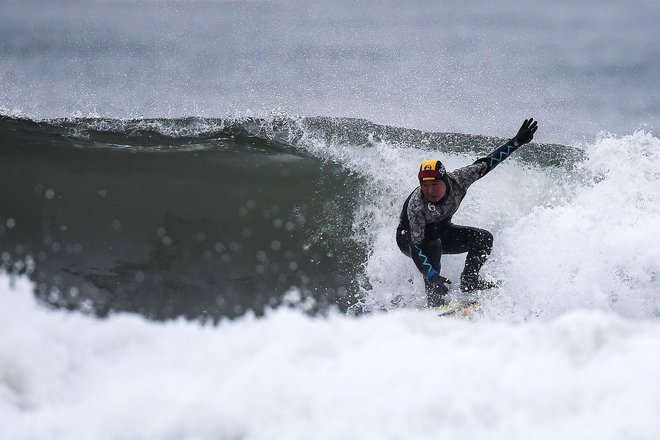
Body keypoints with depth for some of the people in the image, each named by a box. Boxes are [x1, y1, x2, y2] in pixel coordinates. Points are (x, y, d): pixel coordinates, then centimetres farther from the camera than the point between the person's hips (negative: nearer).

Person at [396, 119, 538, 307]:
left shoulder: (457, 180, -28)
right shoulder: (416, 207, -39)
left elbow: (484, 164, -15)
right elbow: (416, 248, -41)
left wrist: (517, 142, -16)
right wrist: (432, 276, -53)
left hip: (441, 230, 5)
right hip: (409, 237, -5)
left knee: (483, 238, -10)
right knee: (433, 245, -37)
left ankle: (469, 280, -1)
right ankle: (434, 298, -30)